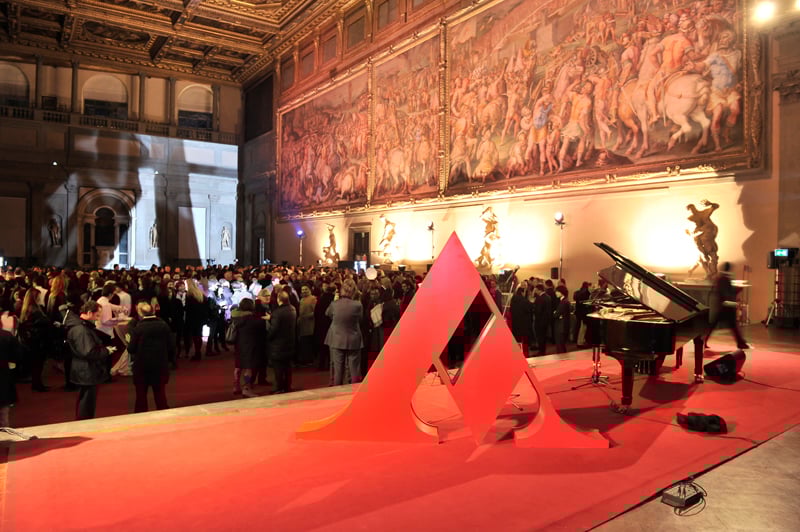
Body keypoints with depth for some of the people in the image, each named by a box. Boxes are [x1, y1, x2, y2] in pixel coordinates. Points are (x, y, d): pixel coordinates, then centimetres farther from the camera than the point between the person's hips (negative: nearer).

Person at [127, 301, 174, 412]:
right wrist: (168, 359, 10)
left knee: (141, 395, 12)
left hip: (142, 365, -2)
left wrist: (130, 343, 11)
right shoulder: (163, 325, -4)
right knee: (160, 394, 13)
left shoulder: (138, 327, -12)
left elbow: (131, 349, -10)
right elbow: (171, 346, -4)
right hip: (160, 365, 2)